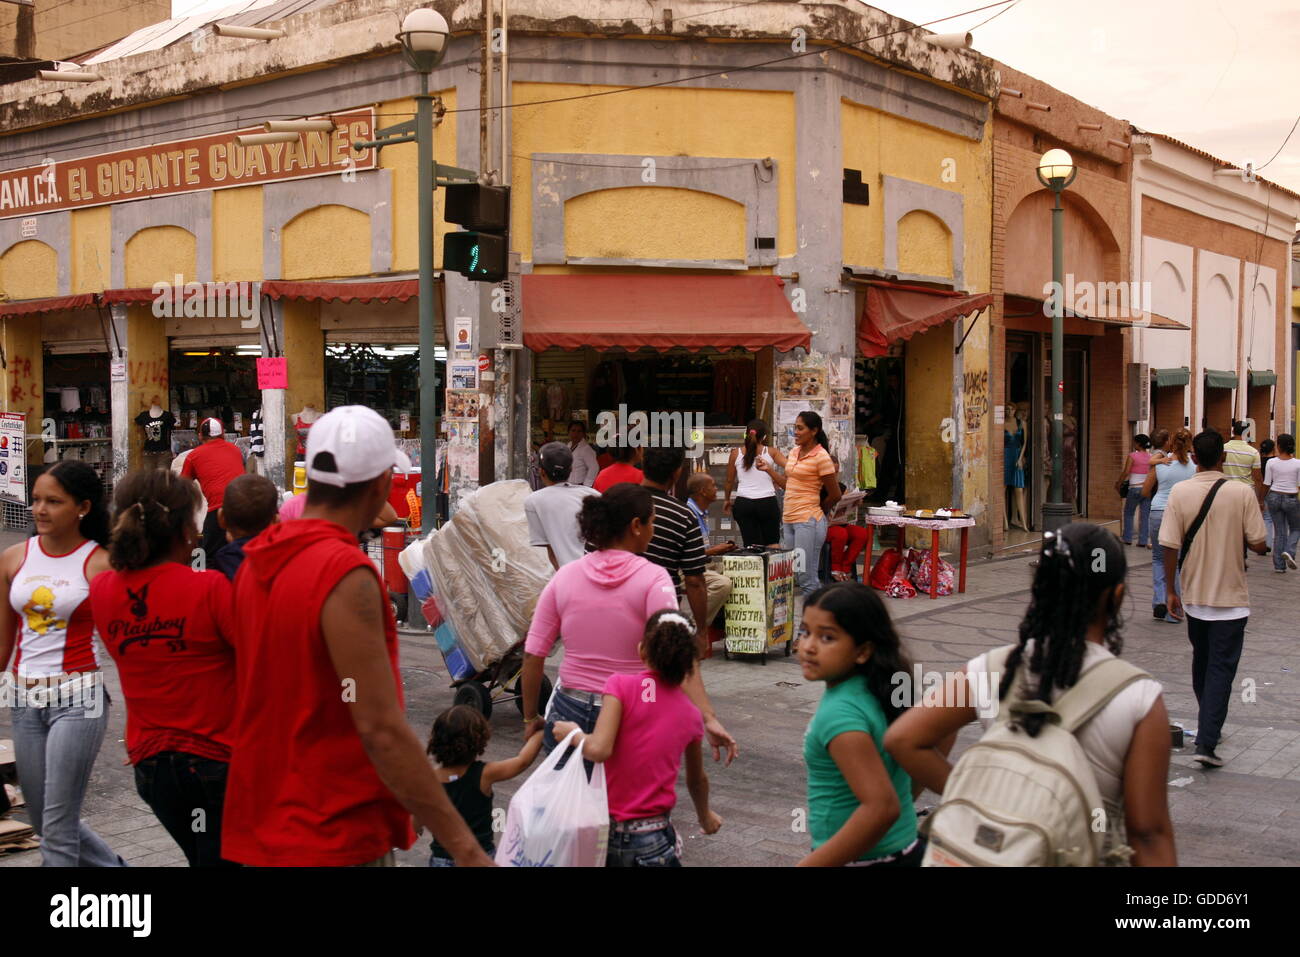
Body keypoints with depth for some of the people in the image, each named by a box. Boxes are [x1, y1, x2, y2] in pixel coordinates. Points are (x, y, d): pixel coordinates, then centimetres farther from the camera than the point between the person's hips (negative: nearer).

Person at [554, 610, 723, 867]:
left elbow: (598, 749, -19)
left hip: (606, 833, -2)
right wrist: (705, 817, 42)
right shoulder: (690, 714, 7)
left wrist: (574, 733, 2)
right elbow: (697, 780, 23)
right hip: (654, 841, 2)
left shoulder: (621, 685, -6)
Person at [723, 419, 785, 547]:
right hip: (767, 503, -1)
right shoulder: (771, 452, 1)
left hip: (743, 503, 1)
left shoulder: (735, 454, 4)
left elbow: (729, 481, 13)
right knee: (772, 544, 12)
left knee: (751, 545, 4)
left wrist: (727, 500, 26)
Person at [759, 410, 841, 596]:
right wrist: (768, 470, 9)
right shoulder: (794, 452, 12)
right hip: (789, 520, 8)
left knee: (807, 580, -6)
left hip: (808, 522, -8)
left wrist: (816, 509, 8)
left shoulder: (821, 456, -12)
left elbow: (835, 495, -7)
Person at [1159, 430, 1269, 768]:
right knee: (1222, 668, 0)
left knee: (1202, 661, 21)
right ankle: (1207, 742, -7)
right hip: (1230, 597, -3)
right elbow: (1258, 545, -11)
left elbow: (1170, 546, -8)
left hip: (1194, 595, 3)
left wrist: (1170, 589, 3)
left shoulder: (1180, 492, -8)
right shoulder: (1242, 492, -12)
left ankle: (1209, 726, 36)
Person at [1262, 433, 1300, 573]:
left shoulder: (1271, 462, -5)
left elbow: (1267, 484, -1)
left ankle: (1279, 565, 7)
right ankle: (1289, 551, -9)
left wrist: (1264, 498, 12)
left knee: (1279, 531, 9)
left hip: (1274, 497, 1)